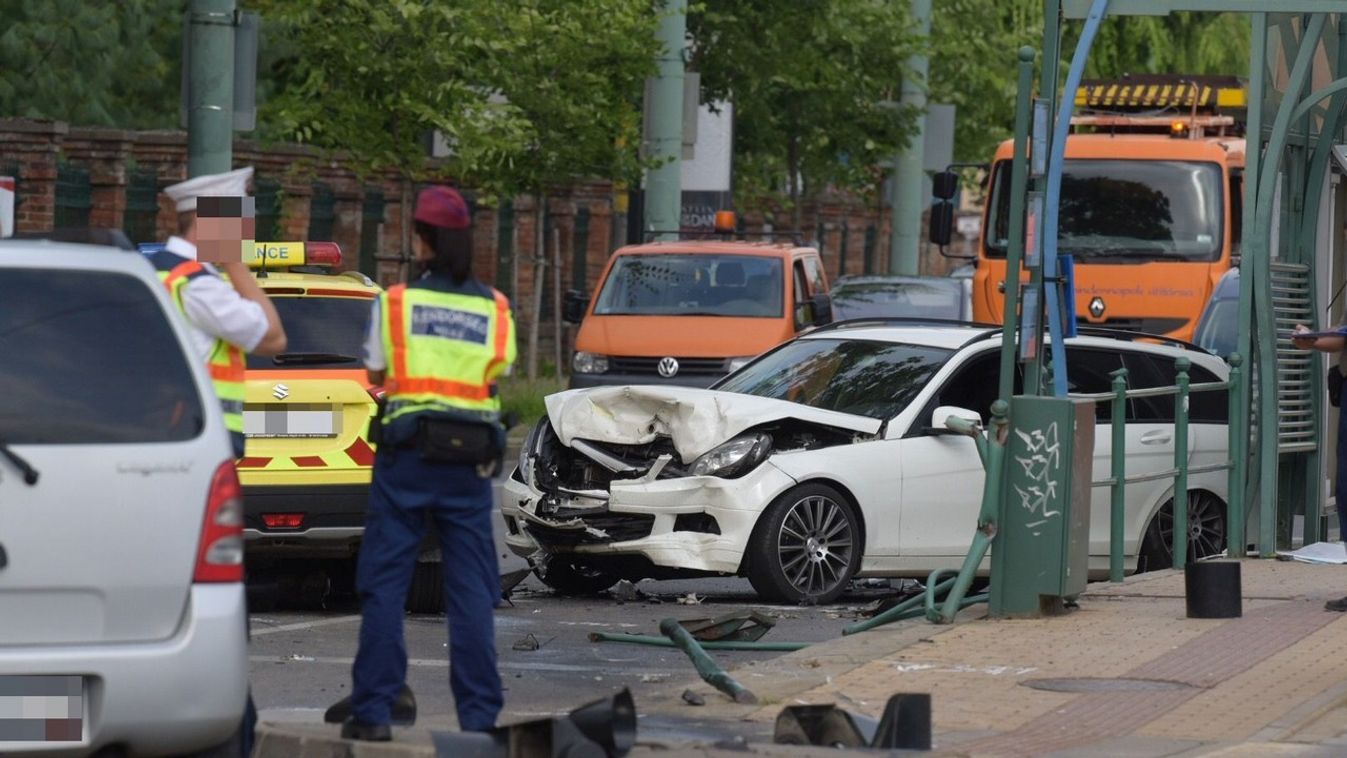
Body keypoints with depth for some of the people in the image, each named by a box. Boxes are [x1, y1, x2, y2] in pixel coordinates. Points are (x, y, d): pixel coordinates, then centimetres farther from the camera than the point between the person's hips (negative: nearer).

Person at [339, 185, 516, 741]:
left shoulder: (395, 302, -2)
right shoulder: (495, 309, 3)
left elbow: (376, 374, 8)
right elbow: (500, 375, 8)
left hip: (408, 452, -2)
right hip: (471, 462, 2)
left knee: (384, 585, 3)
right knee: (471, 591, 5)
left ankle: (374, 711, 0)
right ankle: (479, 716, 4)